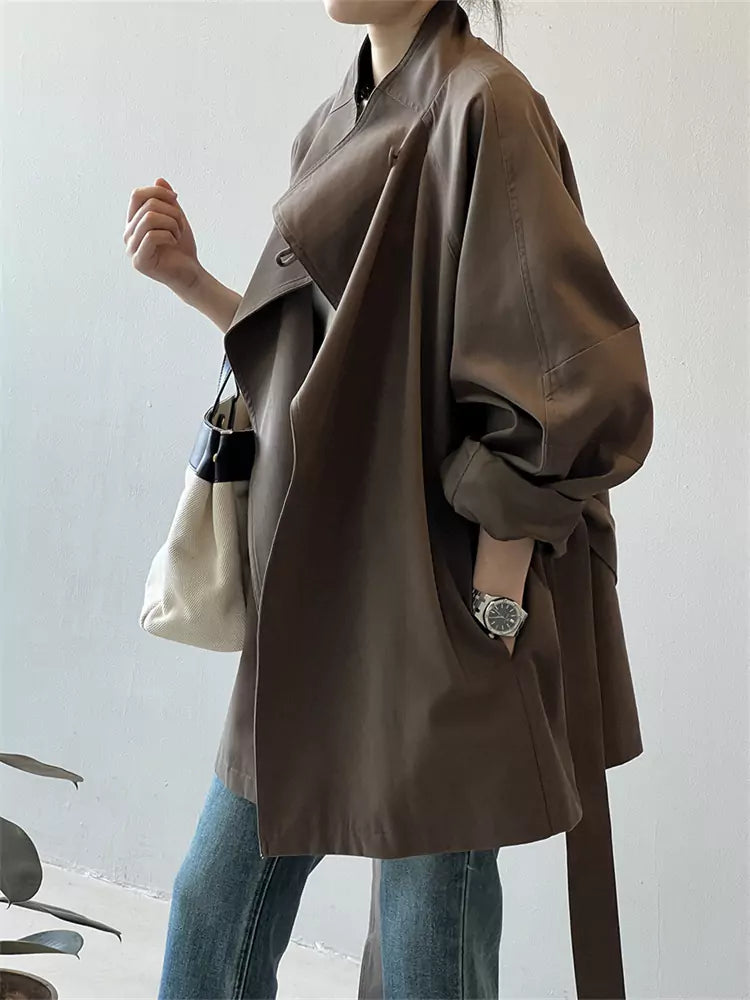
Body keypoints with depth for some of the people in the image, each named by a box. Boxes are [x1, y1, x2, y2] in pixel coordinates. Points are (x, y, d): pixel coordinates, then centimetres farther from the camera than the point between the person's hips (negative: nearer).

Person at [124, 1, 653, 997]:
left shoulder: (481, 107, -12)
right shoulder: (340, 121, 14)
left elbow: (565, 382, -17)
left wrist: (493, 606, -17)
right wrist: (188, 278, 8)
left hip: (428, 612, -8)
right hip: (318, 596, 8)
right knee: (215, 907, 16)